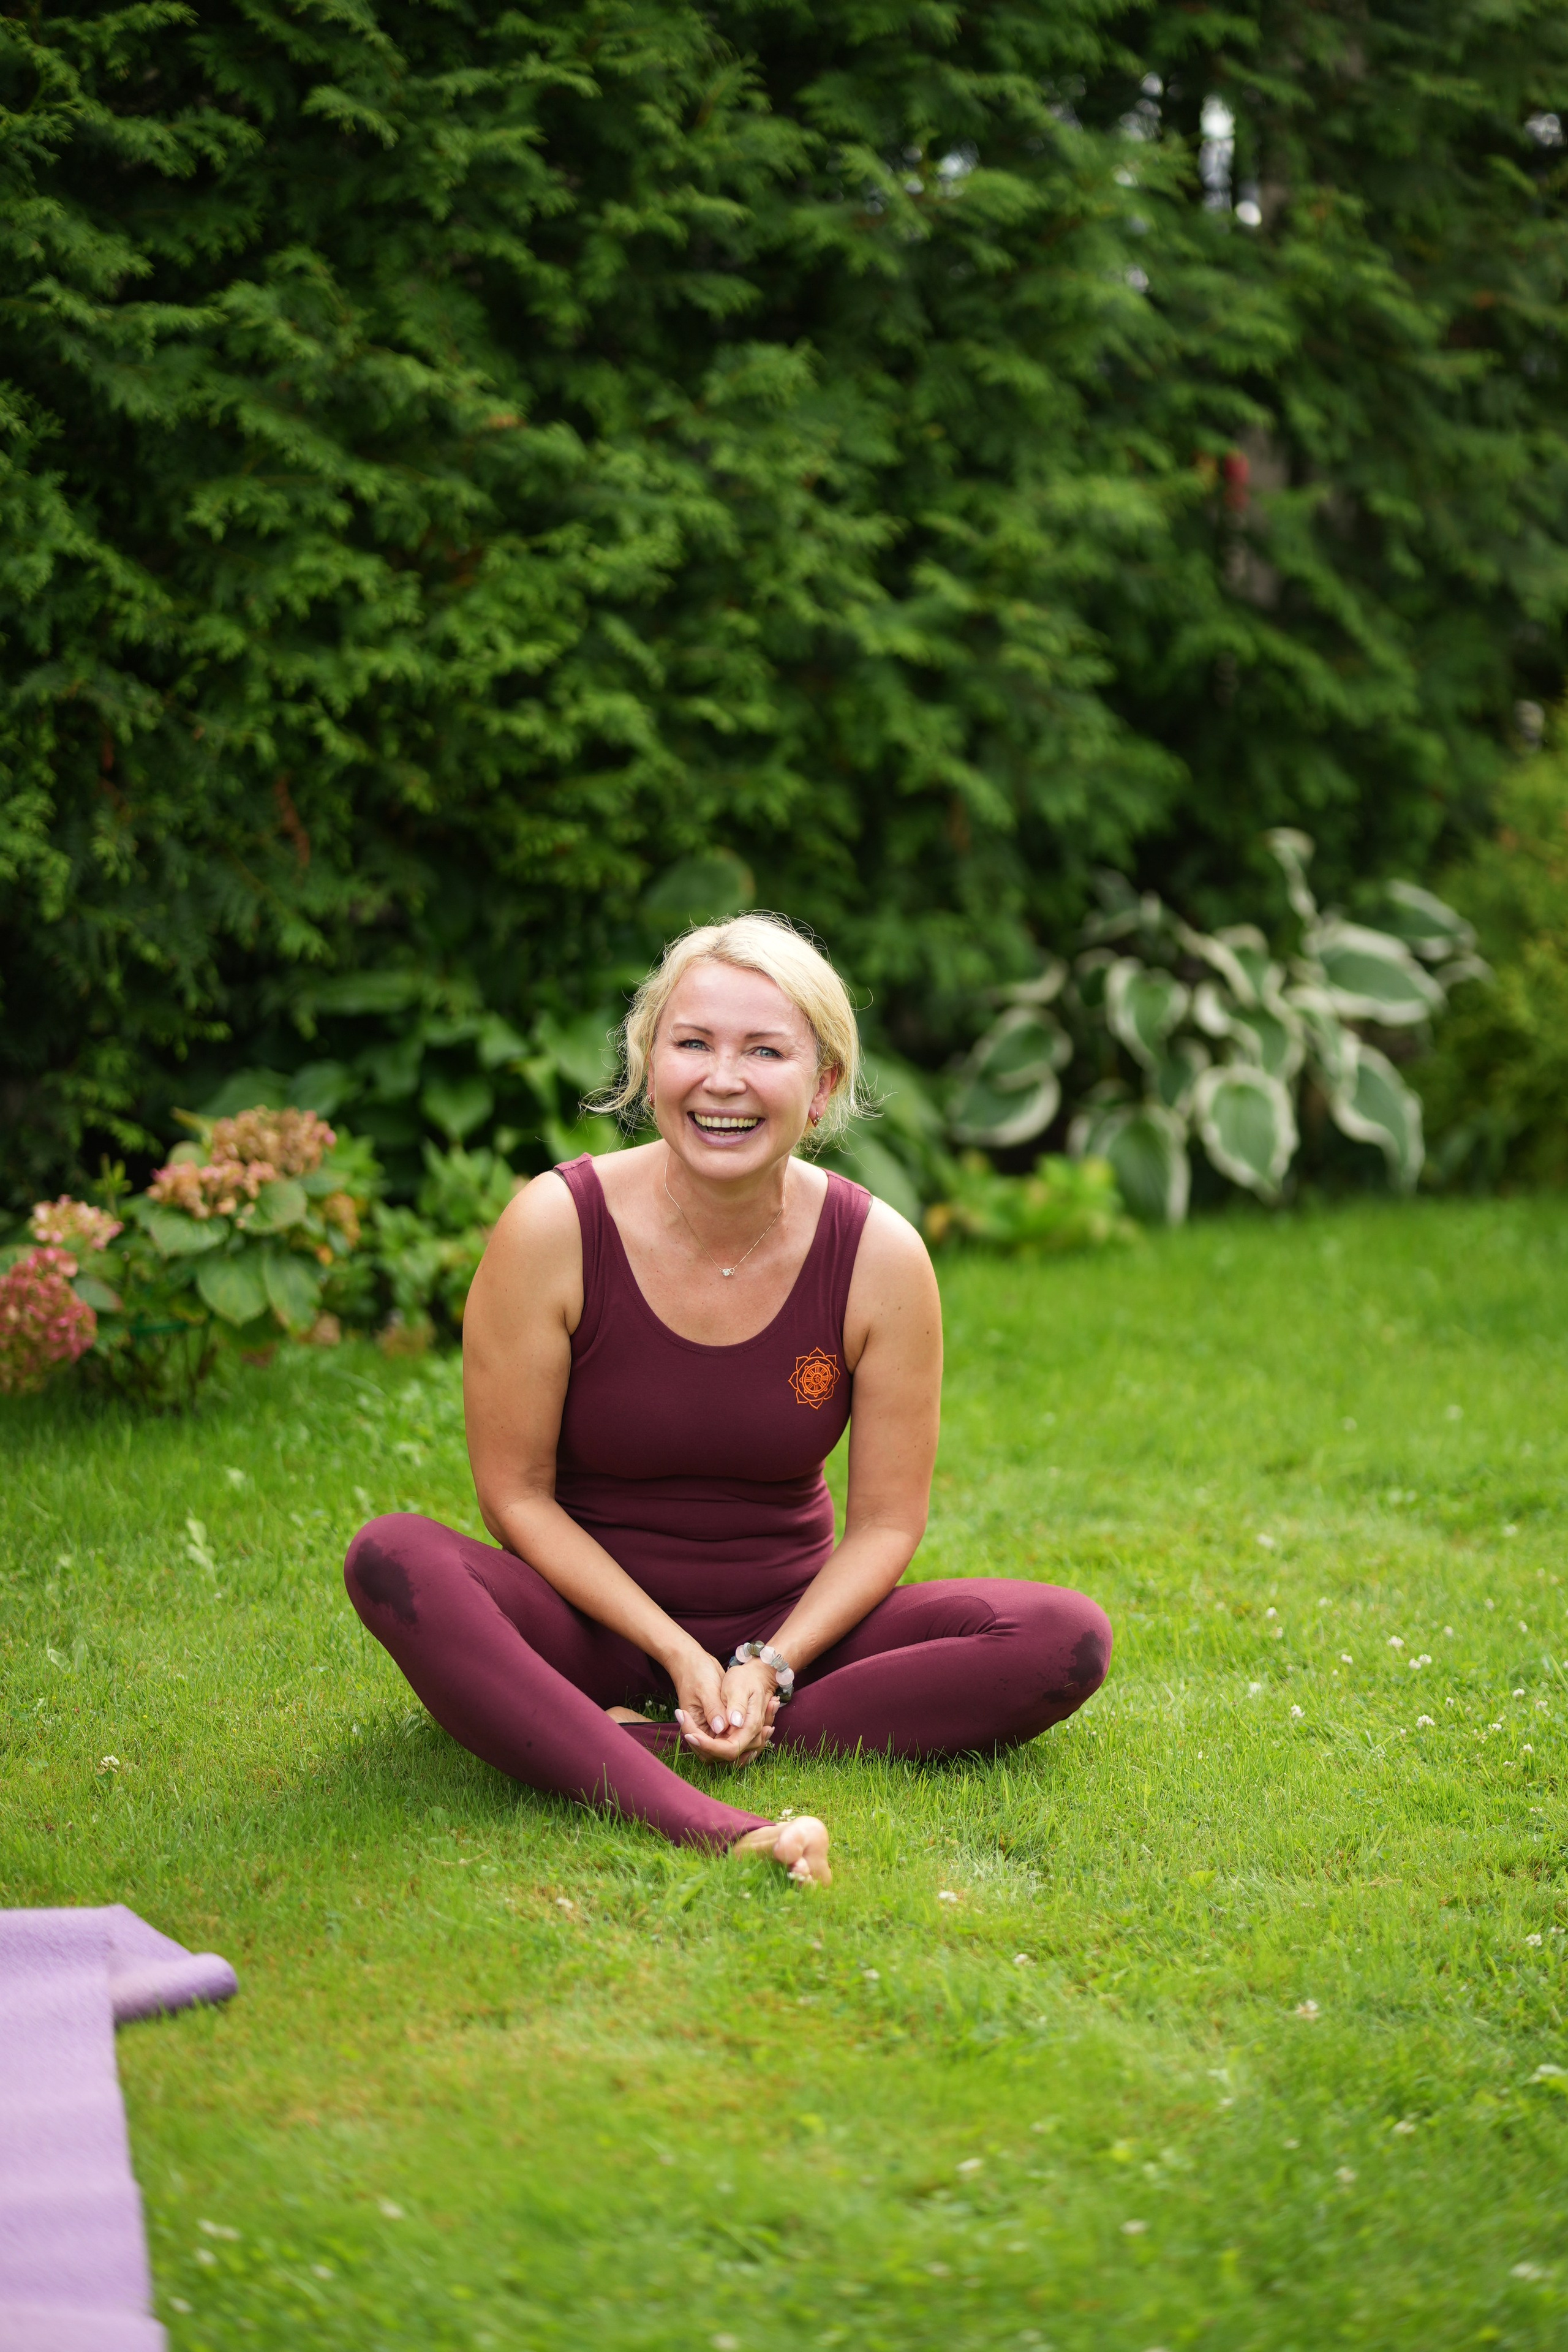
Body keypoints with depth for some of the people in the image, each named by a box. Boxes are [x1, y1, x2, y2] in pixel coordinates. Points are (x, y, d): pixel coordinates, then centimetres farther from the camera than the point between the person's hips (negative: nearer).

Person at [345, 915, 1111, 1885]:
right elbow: (516, 1492, -8)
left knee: (1067, 1638, -21)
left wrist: (769, 1666, -18)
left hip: (789, 1629, 2)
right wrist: (677, 1652, -16)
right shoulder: (555, 1229, -14)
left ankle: (644, 1743, -27)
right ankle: (707, 1827, -46)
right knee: (394, 1558, -32)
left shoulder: (881, 1256, -10)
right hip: (593, 1622, -2)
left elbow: (887, 1521, -3)